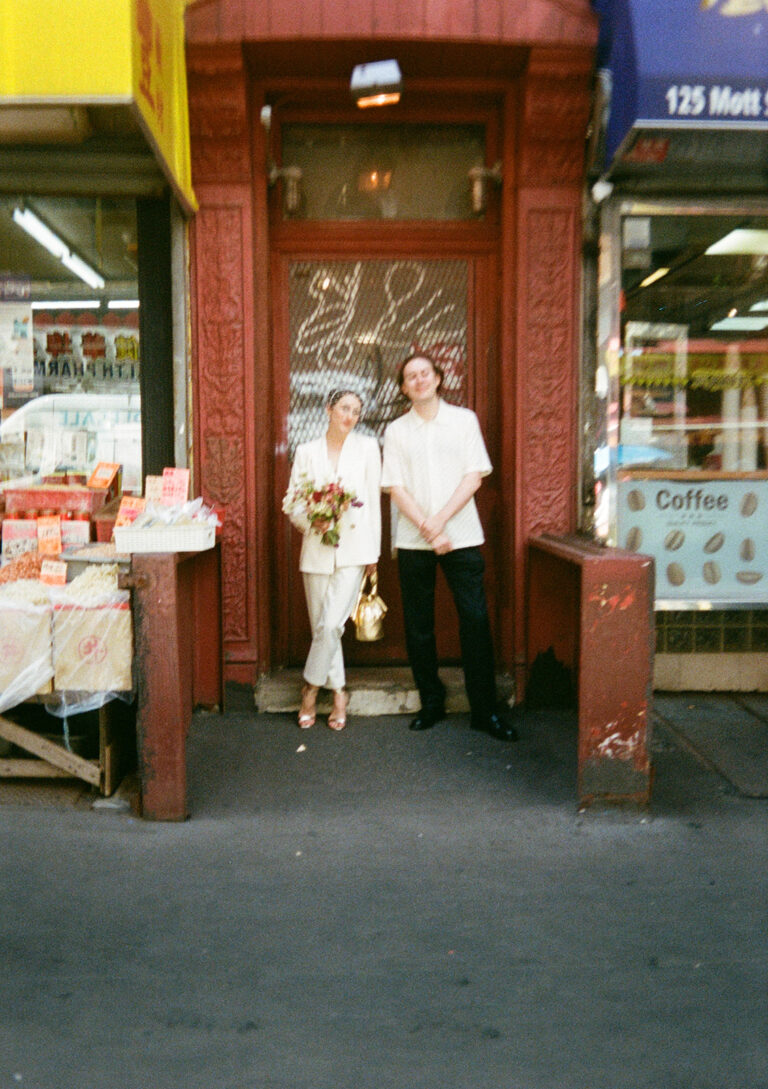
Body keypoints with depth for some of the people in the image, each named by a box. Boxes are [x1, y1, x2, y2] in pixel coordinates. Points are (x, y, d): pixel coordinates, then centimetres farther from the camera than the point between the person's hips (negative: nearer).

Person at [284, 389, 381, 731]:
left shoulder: (367, 448, 8)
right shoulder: (306, 452, 9)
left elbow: (373, 501, 7)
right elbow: (292, 502, 8)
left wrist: (374, 551, 4)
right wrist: (312, 522, -13)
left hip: (353, 549, -2)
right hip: (316, 549, 2)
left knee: (331, 624, -12)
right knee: (321, 627, 5)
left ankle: (310, 688, 7)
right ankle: (338, 693, 19)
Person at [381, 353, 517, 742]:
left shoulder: (464, 419, 7)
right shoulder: (396, 431, 9)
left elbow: (474, 476, 0)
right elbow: (396, 488, 1)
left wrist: (441, 520, -11)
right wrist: (428, 529, -11)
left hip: (462, 536, -1)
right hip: (413, 541, 1)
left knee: (476, 621, -4)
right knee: (418, 626, 4)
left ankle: (485, 710, 4)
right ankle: (431, 703, 18)